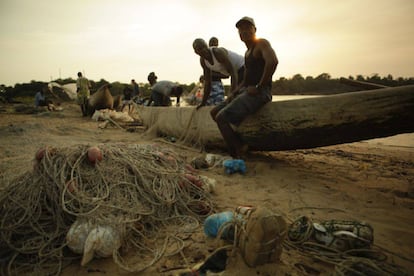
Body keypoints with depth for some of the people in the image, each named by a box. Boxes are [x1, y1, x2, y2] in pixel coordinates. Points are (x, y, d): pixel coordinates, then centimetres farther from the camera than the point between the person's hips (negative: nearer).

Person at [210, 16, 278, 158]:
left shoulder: (261, 43, -5)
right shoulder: (247, 53, 22)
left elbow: (273, 61, -27)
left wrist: (258, 87, -23)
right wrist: (234, 93, 10)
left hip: (260, 93, -10)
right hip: (246, 91, 10)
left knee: (221, 117, -21)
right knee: (214, 112, 9)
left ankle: (238, 152, -11)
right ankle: (238, 145, 3)